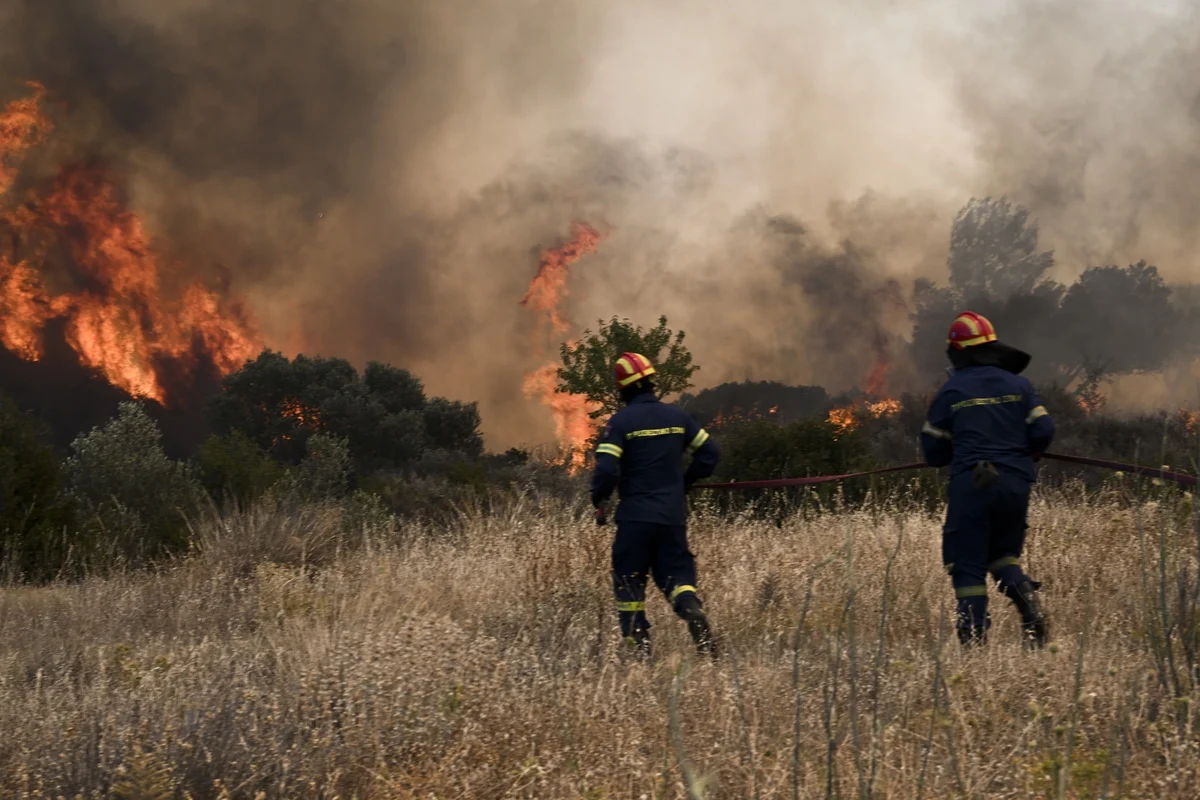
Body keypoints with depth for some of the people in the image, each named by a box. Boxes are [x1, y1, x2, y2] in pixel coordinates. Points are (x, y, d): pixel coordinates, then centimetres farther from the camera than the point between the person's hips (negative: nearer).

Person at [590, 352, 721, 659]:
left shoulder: (621, 421, -10)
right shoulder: (677, 416, 5)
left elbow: (606, 469, -17)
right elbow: (710, 453, 10)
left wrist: (599, 501, 0)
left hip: (635, 517, -4)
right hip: (673, 515, 4)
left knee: (628, 583, 9)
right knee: (677, 575, 10)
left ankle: (638, 643, 4)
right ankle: (695, 613, -19)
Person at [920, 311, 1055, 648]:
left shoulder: (951, 391, 0)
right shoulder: (1018, 385, 7)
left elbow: (933, 450, 2)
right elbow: (1043, 431, 1)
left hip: (970, 484, -3)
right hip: (1014, 483, 3)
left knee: (968, 565, 2)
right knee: (1004, 554, 21)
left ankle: (974, 638, -6)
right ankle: (1027, 599, -8)